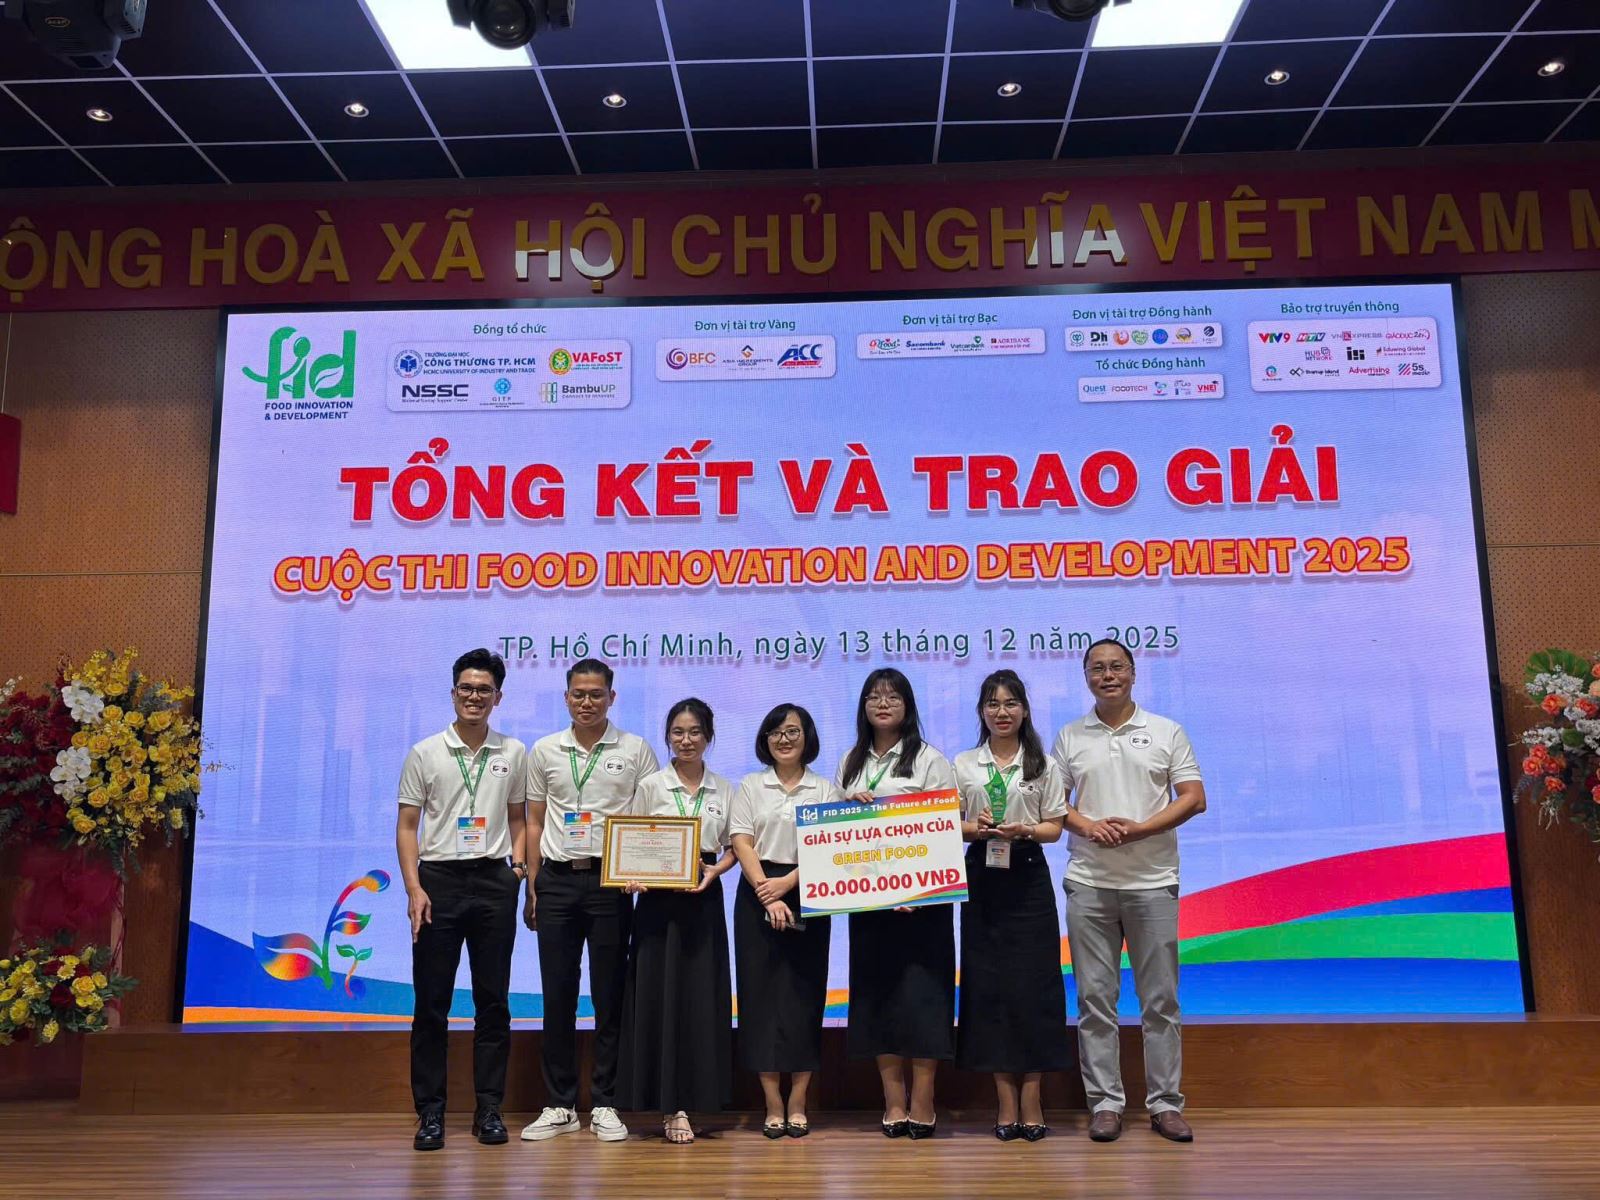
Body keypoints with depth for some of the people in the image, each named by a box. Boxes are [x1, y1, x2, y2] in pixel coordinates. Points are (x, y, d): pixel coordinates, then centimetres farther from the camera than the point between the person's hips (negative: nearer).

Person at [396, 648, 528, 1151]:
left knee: (493, 998, 6)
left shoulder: (513, 753, 7)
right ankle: (430, 1111, 12)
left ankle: (489, 1108, 15)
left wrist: (518, 860, -1)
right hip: (439, 878, -1)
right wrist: (413, 888, -8)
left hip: (494, 882, 2)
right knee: (431, 1000, 3)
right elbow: (407, 826, 2)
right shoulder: (425, 753, 2)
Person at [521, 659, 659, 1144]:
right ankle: (560, 1105, 15)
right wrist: (530, 886, 8)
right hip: (556, 880, 2)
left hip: (610, 881, -2)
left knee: (609, 995, 2)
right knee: (557, 995, 5)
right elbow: (535, 823, 12)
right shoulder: (544, 752, 9)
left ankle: (604, 1105, 13)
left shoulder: (636, 751, 2)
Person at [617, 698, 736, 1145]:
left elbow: (733, 847, 11)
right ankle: (671, 1106, 5)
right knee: (662, 997, -3)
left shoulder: (724, 790, 8)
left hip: (704, 900, 2)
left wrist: (714, 870, -8)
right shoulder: (651, 786, 1)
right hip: (659, 901, -2)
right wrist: (632, 878, -18)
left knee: (701, 998, 3)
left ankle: (687, 1102, 14)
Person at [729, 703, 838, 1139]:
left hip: (808, 897, 0)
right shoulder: (750, 786, 8)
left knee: (804, 992, -1)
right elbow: (742, 844, -1)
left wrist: (787, 883, -14)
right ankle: (773, 1105, 4)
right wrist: (767, 895, -13)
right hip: (758, 896, 0)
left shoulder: (824, 789, 7)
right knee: (762, 992, -2)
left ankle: (797, 1104, 6)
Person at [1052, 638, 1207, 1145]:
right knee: (1095, 998, 4)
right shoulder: (1070, 738, 9)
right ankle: (1105, 1102, 12)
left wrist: (1139, 828, -13)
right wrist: (1087, 826, -12)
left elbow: (1194, 798, -1)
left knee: (1161, 998, 4)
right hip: (1089, 883, 1)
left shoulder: (1167, 732, 5)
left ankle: (1165, 1103, 14)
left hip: (1152, 882, -1)